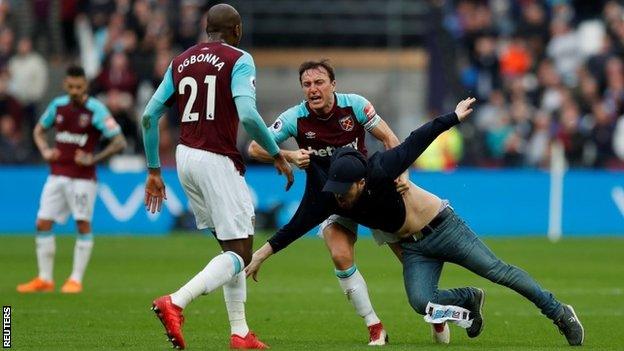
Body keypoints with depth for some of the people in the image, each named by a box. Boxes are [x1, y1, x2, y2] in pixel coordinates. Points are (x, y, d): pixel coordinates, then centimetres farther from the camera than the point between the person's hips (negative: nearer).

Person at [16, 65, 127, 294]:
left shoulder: (96, 110, -10)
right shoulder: (57, 106, 5)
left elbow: (119, 143, -12)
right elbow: (39, 131, 21)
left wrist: (93, 159, -18)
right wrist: (45, 151, 2)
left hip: (83, 177, -5)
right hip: (57, 175, 5)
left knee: (83, 225, -5)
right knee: (43, 223, 1)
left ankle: (76, 279, 3)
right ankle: (45, 279, 9)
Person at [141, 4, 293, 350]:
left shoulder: (180, 62, 13)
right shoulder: (239, 60, -5)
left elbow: (150, 115, 10)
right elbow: (247, 115, -20)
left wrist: (154, 171, 17)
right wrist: (277, 155, -7)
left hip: (185, 157, 7)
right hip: (218, 161, -7)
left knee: (230, 246, 18)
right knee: (240, 253, -5)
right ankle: (175, 302, -25)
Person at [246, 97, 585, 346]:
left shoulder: (379, 173, -28)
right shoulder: (331, 198, -16)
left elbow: (415, 143, -20)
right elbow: (300, 224, -9)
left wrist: (453, 117, -13)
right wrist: (262, 253, -10)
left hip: (442, 226, -4)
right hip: (413, 248, 4)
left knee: (498, 271, -9)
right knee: (421, 301, -18)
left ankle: (558, 312, 5)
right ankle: (469, 299, 13)